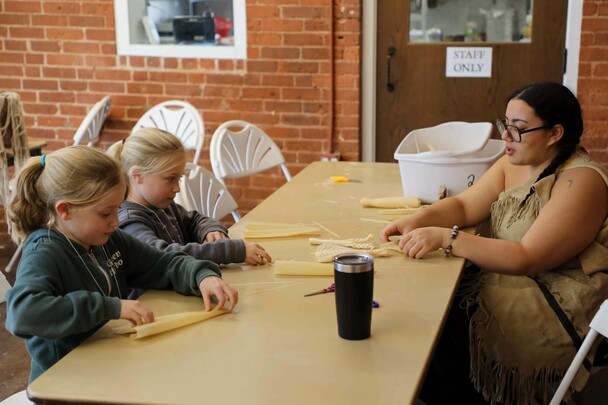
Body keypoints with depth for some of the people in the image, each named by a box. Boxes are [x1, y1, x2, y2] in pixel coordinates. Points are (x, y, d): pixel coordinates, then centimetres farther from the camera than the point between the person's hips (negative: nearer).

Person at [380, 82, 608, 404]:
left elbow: (527, 259, -26)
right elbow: (464, 205, 7)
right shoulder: (516, 163, 5)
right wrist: (419, 219, -14)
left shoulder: (581, 183, -20)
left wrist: (445, 238, -29)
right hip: (504, 286, 8)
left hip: (557, 314, -8)